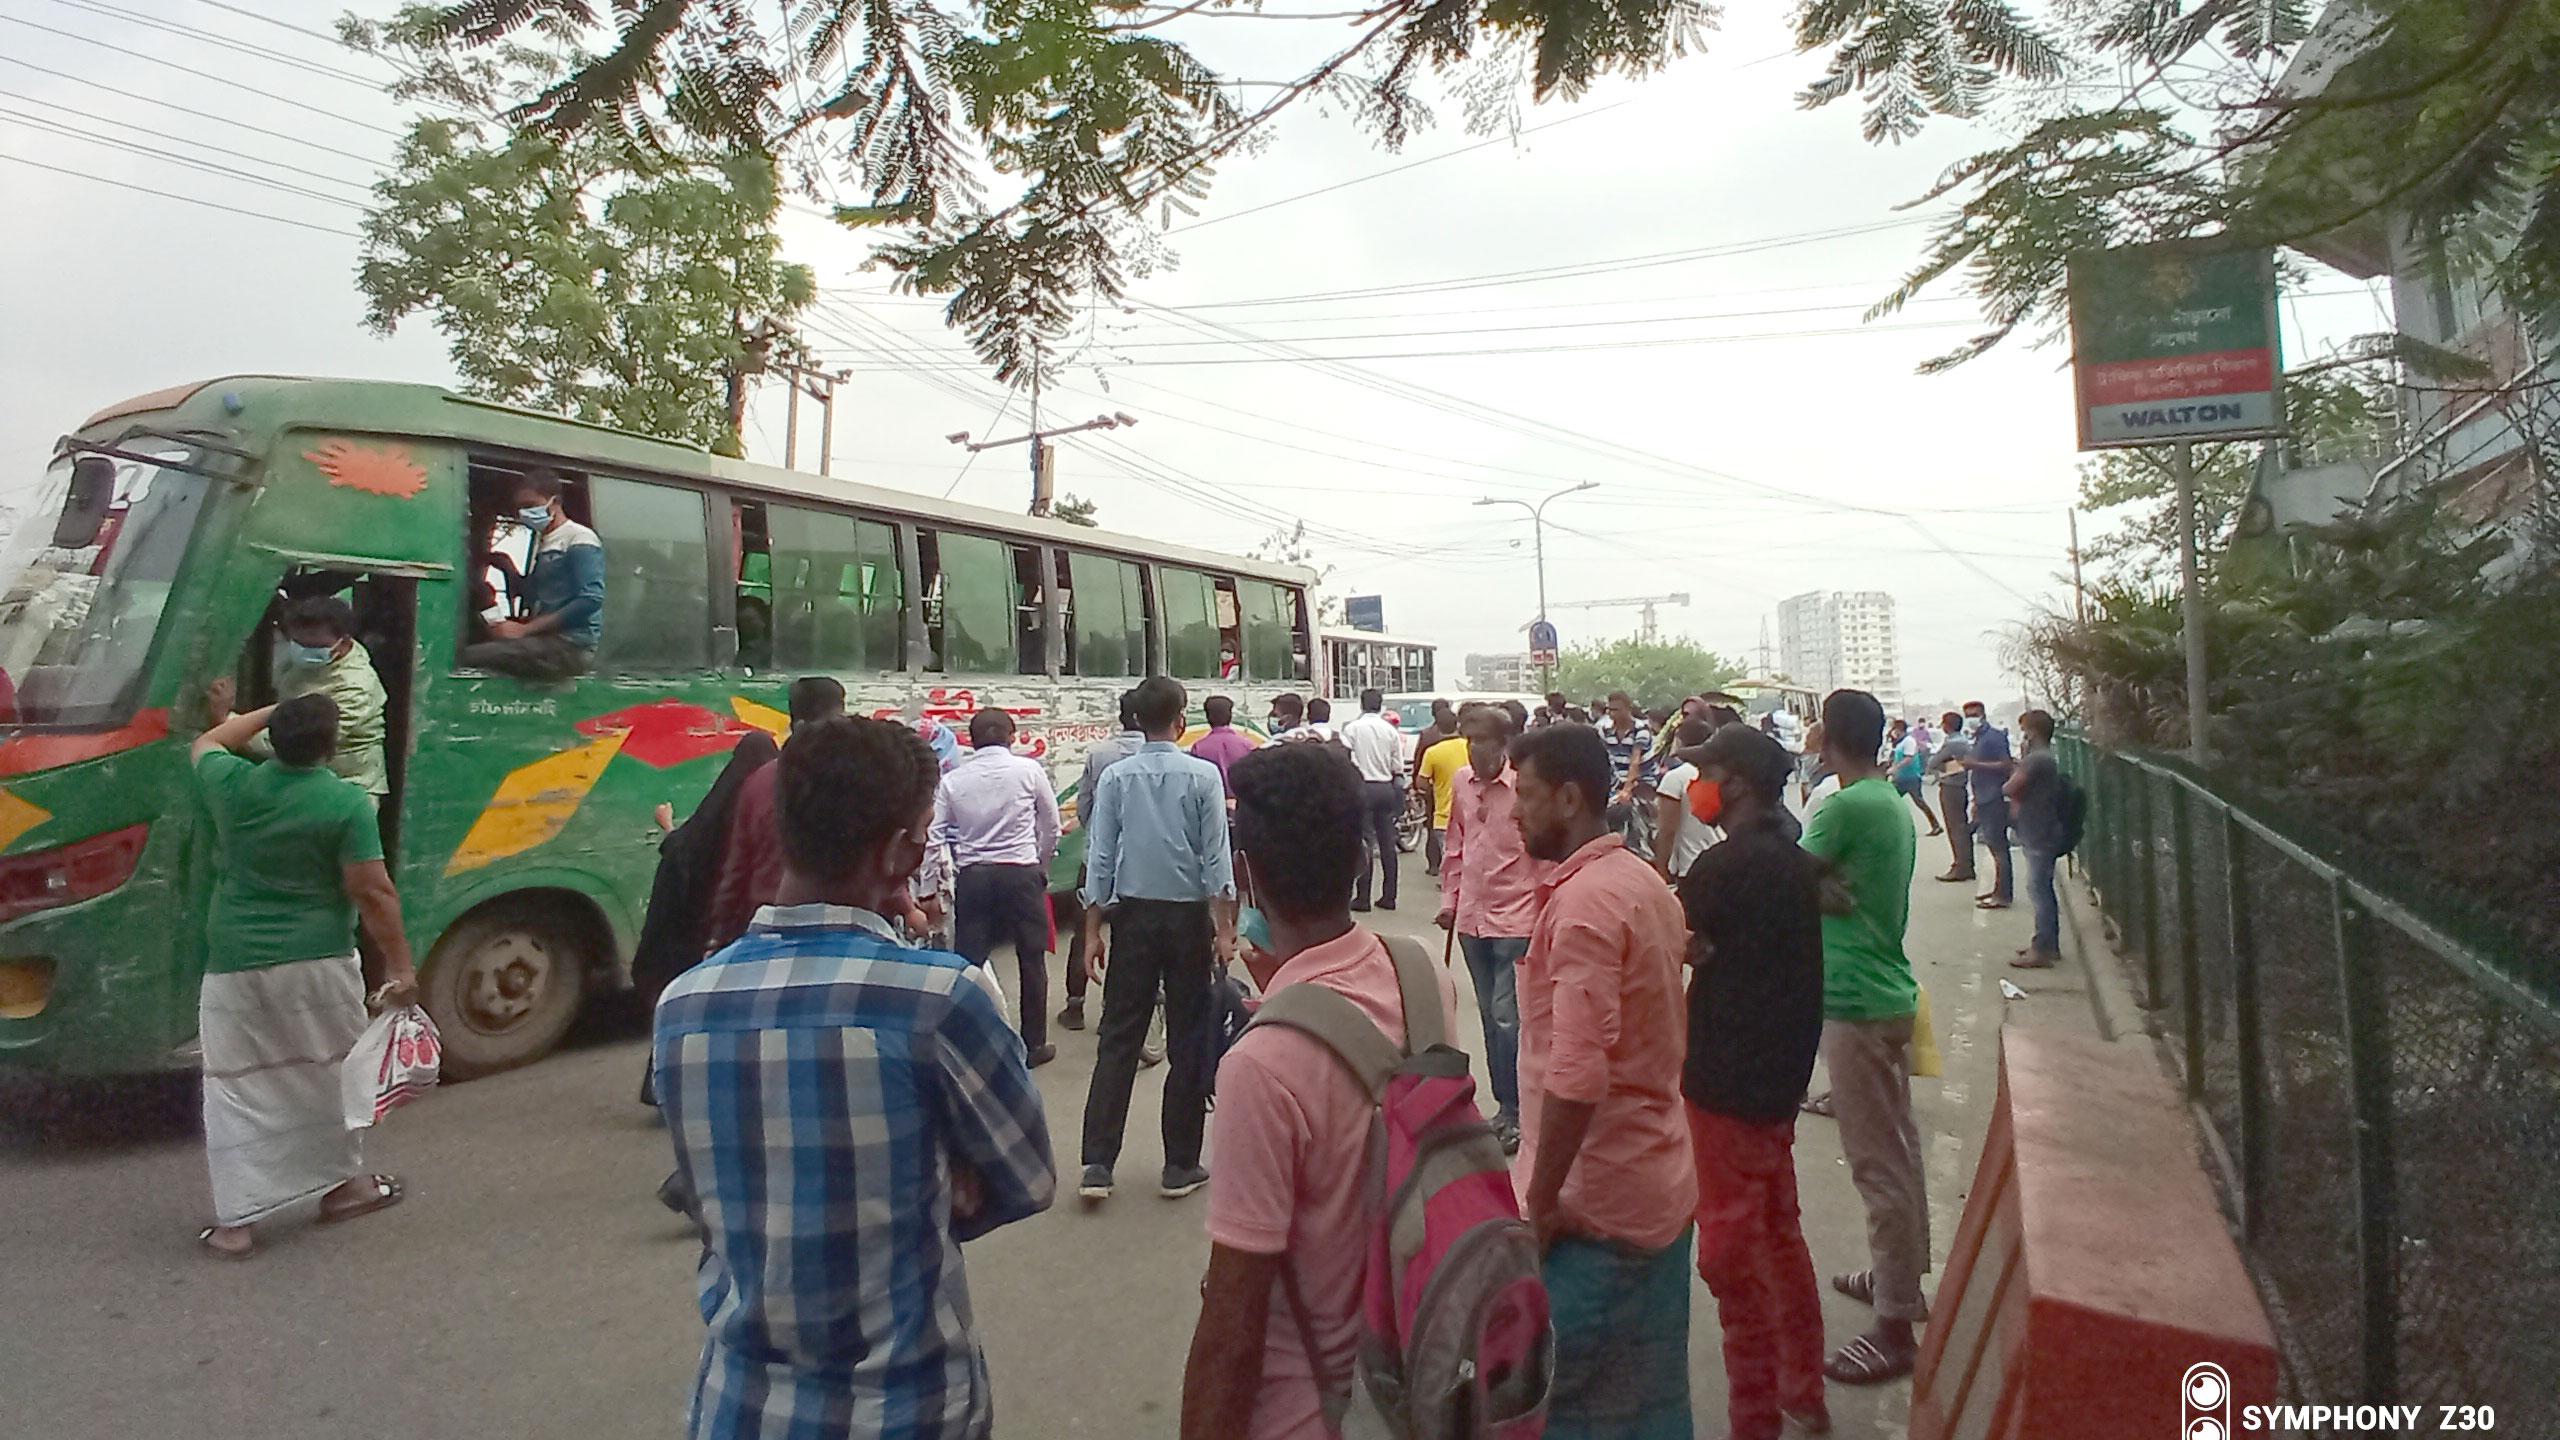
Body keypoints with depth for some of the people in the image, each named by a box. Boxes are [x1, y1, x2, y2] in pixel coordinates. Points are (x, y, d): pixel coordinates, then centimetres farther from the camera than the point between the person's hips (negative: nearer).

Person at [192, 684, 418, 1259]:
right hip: (318, 962, -2)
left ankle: (235, 1221, 10)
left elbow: (204, 746, 24)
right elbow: (374, 894, -13)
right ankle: (342, 1184, 30)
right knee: (329, 1074, 15)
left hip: (234, 963, 2)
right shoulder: (345, 803, -13)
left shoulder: (233, 784, -2)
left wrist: (268, 712, 31)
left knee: (237, 1089, 8)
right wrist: (400, 966, -6)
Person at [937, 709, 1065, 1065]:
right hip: (1021, 872, -1)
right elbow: (1050, 826, 4)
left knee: (969, 961, 6)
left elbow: (934, 835, 0)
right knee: (1031, 959, 10)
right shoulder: (1029, 770, -2)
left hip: (972, 875, 2)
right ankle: (1034, 1044, 18)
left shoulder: (953, 779, 3)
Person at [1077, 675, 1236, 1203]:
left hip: (1133, 916, 2)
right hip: (1187, 918, -2)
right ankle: (1180, 1166, 14)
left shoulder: (1115, 778, -2)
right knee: (1189, 1040, 8)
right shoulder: (1203, 776, -6)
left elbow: (1100, 858, -2)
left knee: (1118, 1040, 7)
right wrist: (1224, 930, -4)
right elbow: (1216, 858, -8)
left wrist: (1093, 931, 4)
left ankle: (1097, 1164, 5)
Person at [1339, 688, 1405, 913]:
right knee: (1387, 844, 7)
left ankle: (1362, 897, -2)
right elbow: (1398, 766, 8)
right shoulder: (1390, 730, 4)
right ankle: (1388, 896, 11)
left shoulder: (1352, 729, -5)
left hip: (1363, 787, -3)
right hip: (1386, 787, 3)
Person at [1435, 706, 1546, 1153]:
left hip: (1514, 920, -6)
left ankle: (1514, 1111, 11)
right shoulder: (1462, 782, 4)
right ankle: (1505, 1105, 28)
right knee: (1490, 1015, 15)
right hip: (1472, 918, 6)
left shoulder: (1523, 786, -14)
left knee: (1506, 1016, -5)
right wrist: (1449, 901, 13)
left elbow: (1545, 852, -10)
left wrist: (1543, 913, -9)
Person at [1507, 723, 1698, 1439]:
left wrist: (1540, 1201, -19)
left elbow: (1577, 1075, -27)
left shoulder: (1584, 901, -20)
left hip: (1595, 1206, -9)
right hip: (1661, 1190, 9)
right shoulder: (1645, 882, 10)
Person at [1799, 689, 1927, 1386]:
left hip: (1855, 1003, -10)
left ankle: (1895, 1327, 6)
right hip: (1890, 993, 10)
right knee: (1897, 1147, 20)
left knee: (1878, 1163, -2)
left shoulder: (1845, 808, -19)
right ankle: (1898, 1279, 36)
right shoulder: (1895, 805, 9)